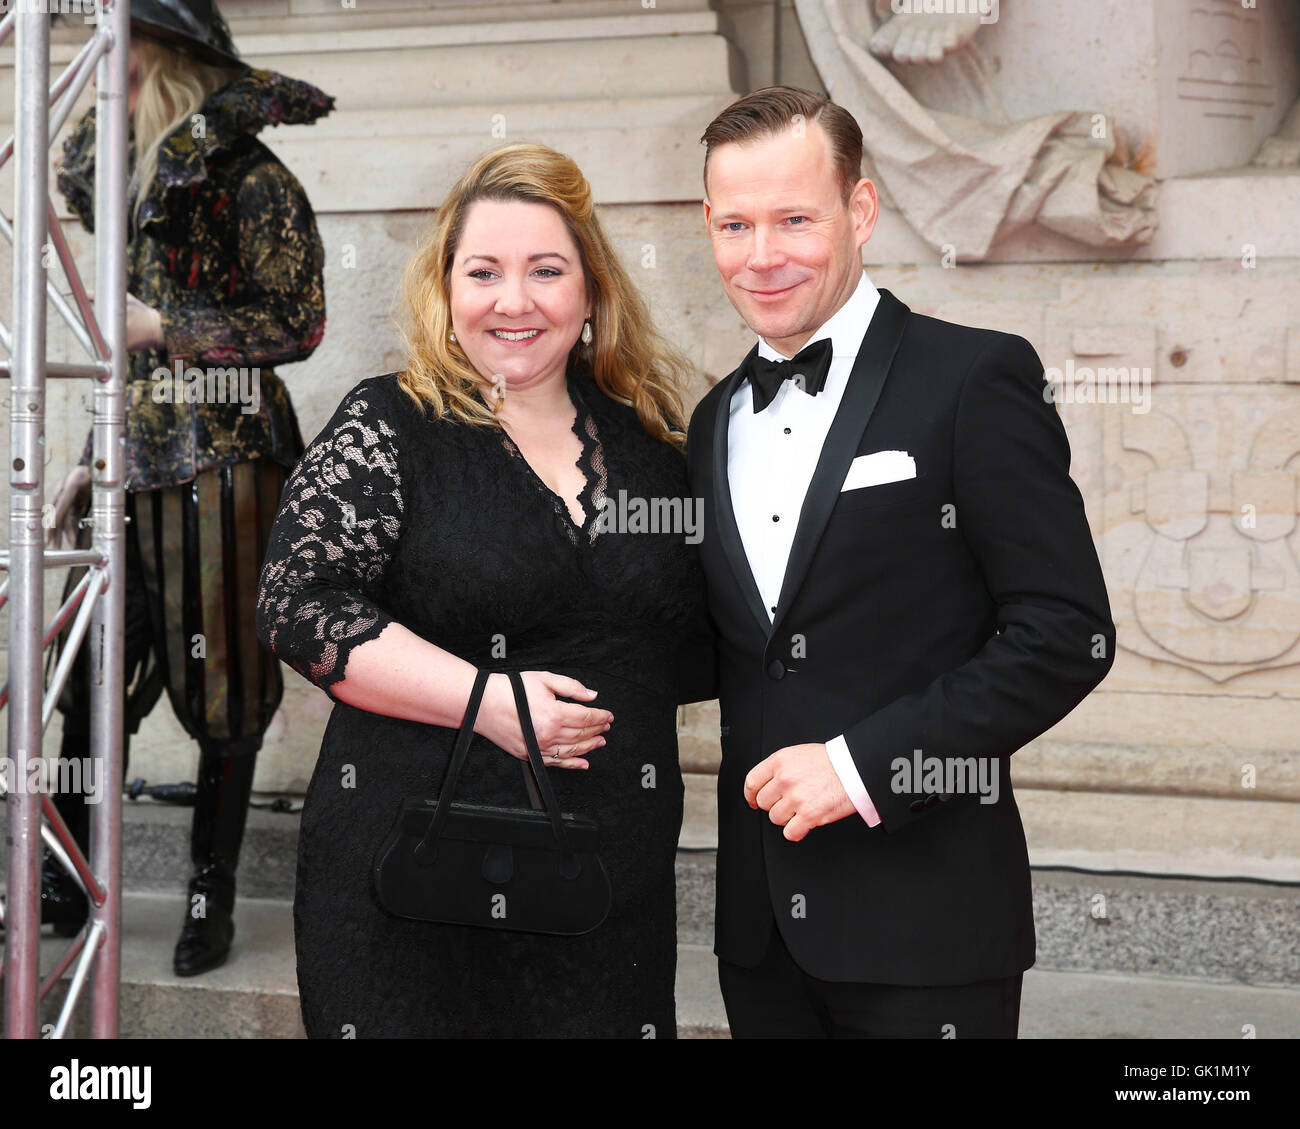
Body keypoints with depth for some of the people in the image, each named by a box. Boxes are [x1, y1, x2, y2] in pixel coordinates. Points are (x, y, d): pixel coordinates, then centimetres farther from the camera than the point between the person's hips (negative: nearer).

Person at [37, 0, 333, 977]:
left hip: (224, 458, -7)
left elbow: (298, 324, -10)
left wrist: (163, 327, -11)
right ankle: (65, 886, 19)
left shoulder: (251, 180, -6)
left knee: (223, 688, 0)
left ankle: (214, 894, 13)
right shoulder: (138, 183, 17)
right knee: (90, 675, 6)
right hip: (140, 461, 7)